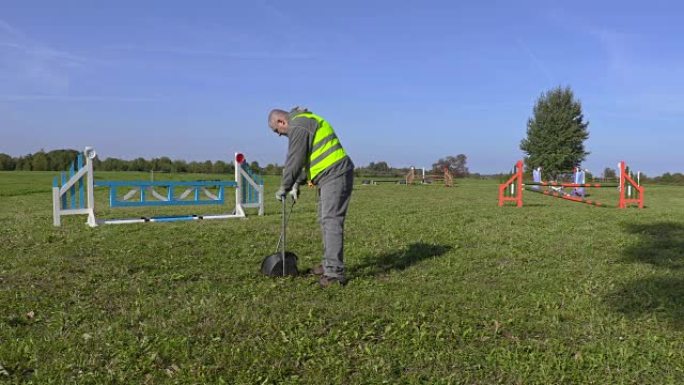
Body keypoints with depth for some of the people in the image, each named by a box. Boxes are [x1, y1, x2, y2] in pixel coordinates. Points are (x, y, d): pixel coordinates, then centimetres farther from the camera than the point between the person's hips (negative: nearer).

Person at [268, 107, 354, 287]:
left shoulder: (298, 126, -11)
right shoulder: (305, 121, 22)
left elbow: (295, 160, -13)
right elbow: (306, 158, 25)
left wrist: (284, 187, -4)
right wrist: (297, 183, 21)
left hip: (335, 175, -11)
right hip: (330, 177, 11)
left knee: (331, 221, -12)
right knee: (325, 220, 15)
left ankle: (334, 273, -12)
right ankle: (329, 264, 24)